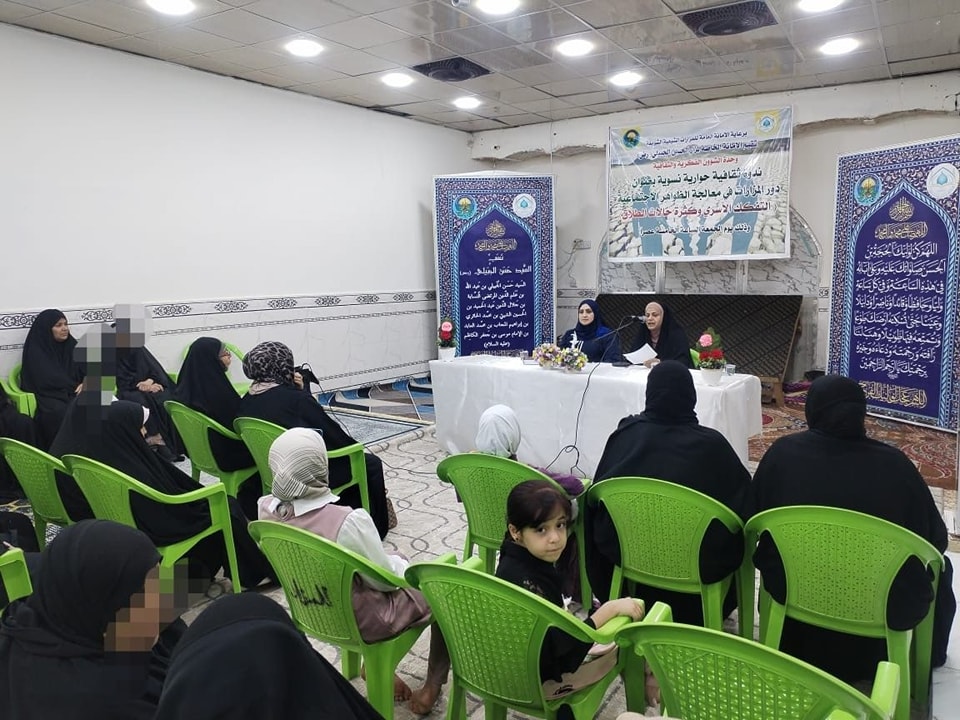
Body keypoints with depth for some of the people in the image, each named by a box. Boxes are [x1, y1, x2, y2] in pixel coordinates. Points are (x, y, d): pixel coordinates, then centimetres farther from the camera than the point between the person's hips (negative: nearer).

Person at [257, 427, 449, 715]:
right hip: (361, 620, -6)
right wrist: (400, 563, 1)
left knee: (396, 564, 29)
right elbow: (385, 581, -21)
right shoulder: (348, 521, -35)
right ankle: (434, 681, 29)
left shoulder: (266, 509, -15)